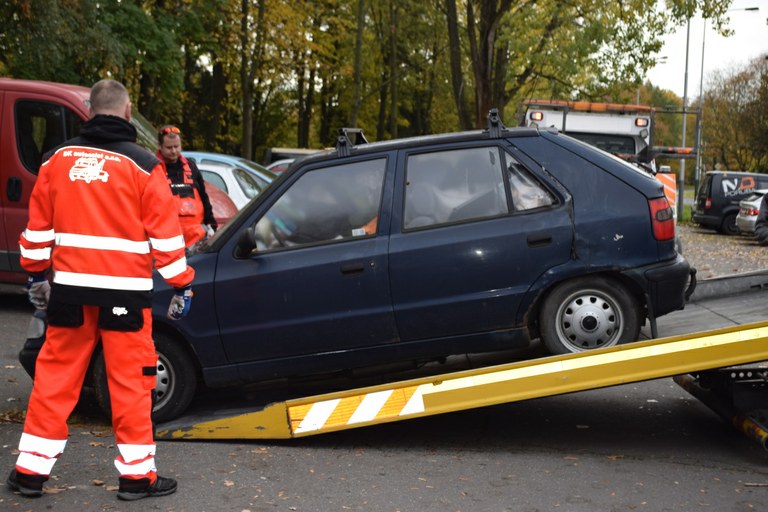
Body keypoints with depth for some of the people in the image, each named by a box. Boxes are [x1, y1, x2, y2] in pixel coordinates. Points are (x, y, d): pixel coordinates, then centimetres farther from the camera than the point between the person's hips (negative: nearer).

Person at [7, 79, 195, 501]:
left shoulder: (57, 159, 5)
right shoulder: (142, 165, -6)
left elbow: (38, 227, 10)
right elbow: (164, 234, -5)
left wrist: (36, 274, 22)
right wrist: (182, 285, 2)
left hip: (69, 287, 4)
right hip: (124, 290, -3)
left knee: (55, 375, 12)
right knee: (131, 381, 4)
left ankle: (31, 469, 18)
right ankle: (137, 474, 10)